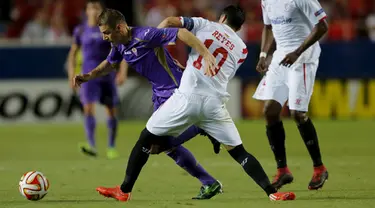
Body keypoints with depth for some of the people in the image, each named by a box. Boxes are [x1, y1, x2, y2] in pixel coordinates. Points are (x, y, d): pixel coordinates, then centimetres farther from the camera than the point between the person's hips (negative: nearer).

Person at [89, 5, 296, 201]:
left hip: (188, 97, -2)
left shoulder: (205, 25, 12)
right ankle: (272, 192, -5)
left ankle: (125, 190, 13)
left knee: (147, 137, 13)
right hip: (215, 102, 2)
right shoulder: (241, 48, 18)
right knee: (238, 151, 9)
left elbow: (169, 22, 4)